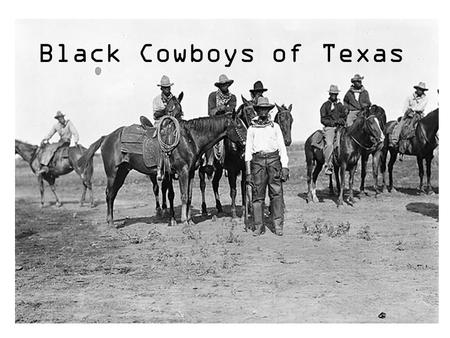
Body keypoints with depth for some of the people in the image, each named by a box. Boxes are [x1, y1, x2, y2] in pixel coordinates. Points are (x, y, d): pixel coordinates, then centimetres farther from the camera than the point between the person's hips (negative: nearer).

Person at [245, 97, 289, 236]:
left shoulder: (275, 126, 13)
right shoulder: (252, 128, 12)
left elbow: (282, 147, 10)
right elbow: (248, 150, 10)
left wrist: (285, 167, -1)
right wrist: (248, 172, 4)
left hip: (274, 160, 0)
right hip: (257, 161, 0)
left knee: (276, 192, -6)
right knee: (258, 194, 0)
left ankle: (278, 225, -3)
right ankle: (259, 226, 5)